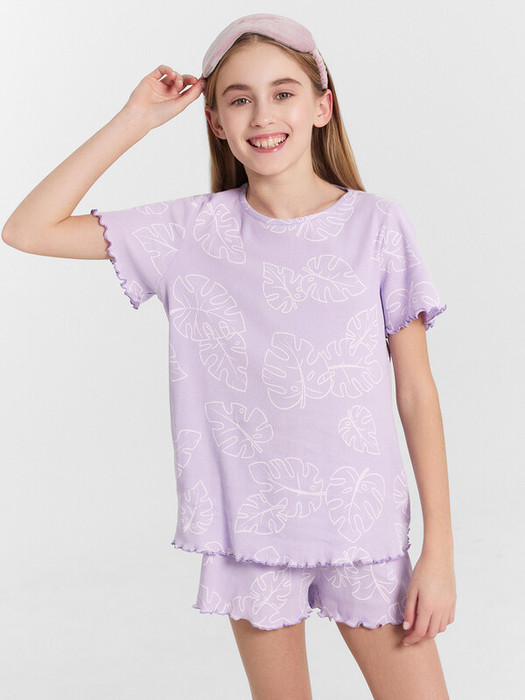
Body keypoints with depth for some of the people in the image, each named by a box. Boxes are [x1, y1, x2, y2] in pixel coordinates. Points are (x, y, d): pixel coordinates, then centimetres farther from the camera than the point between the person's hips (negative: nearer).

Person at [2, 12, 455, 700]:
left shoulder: (378, 224, -7)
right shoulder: (193, 230, -4)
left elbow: (417, 391, -3)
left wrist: (439, 549, -4)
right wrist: (134, 122, -8)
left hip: (365, 526, -1)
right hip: (250, 526, 1)